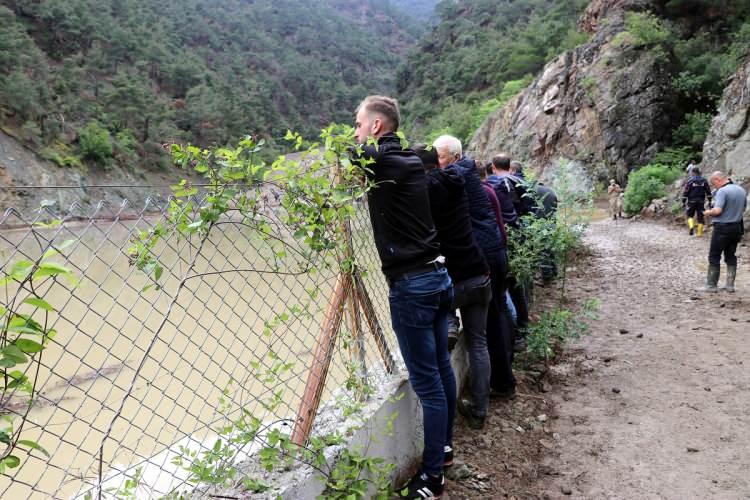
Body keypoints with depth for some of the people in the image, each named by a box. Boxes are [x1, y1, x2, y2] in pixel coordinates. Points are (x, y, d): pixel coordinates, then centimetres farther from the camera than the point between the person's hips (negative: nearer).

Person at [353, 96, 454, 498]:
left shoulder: (377, 160, -12)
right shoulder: (411, 160, 11)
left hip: (411, 284, -9)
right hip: (438, 275, 9)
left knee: (426, 382, -2)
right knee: (440, 367, 19)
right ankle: (444, 446, 36)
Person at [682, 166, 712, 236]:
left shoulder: (690, 181, -8)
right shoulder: (704, 180, 2)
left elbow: (685, 192, -8)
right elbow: (708, 192, 5)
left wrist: (683, 202, -1)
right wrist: (709, 201, 11)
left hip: (691, 201, -2)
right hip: (701, 201, 2)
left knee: (690, 215, 12)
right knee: (700, 217, 7)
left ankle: (691, 226, -13)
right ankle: (699, 233, 9)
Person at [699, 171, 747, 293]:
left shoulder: (722, 191, -18)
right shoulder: (742, 190, 9)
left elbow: (717, 210, -25)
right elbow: (743, 208, 19)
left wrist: (708, 212, -6)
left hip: (722, 228, -8)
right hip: (737, 227, 8)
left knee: (714, 257, 1)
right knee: (731, 256, 14)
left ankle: (711, 285, 3)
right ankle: (730, 285, 16)